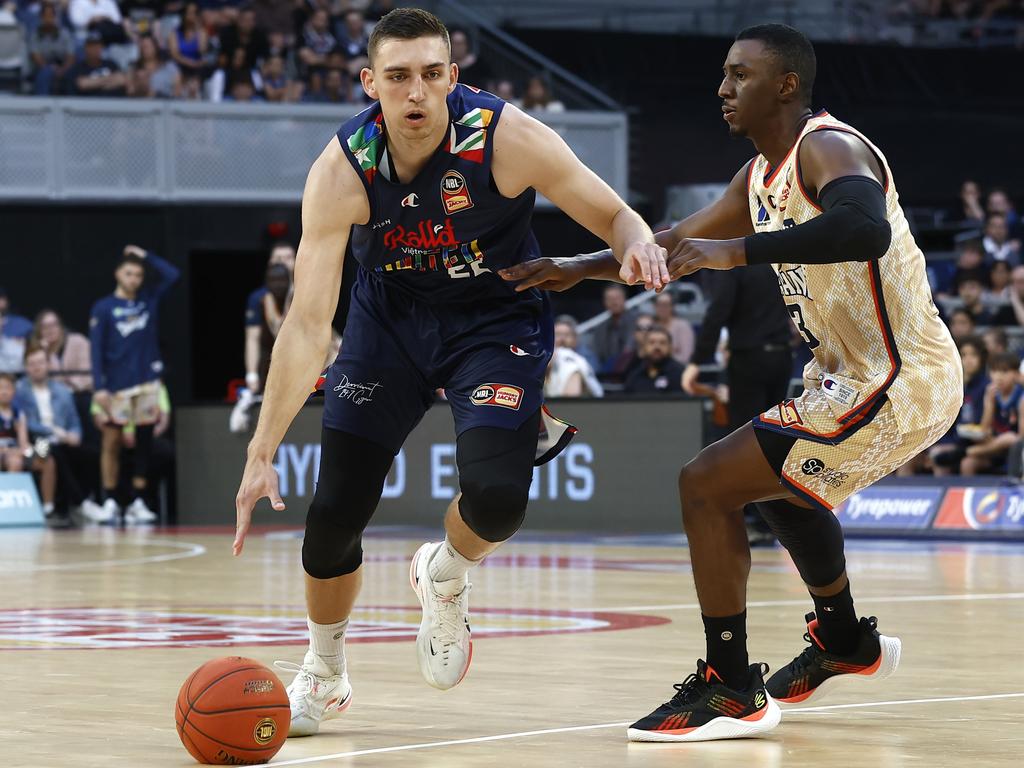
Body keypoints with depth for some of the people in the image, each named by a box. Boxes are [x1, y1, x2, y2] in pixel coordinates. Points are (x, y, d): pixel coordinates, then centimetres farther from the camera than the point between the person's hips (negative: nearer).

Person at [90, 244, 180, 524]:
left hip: (147, 382, 3)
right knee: (111, 443, -1)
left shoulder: (150, 299, 8)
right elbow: (97, 349, -4)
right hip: (117, 385, -3)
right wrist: (99, 386, -12)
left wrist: (146, 256, 3)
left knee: (144, 443, 5)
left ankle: (138, 502, 9)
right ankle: (110, 502, 6)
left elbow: (172, 274, 1)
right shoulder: (103, 308, -1)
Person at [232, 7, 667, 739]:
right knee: (336, 508, -2)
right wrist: (261, 452, -28)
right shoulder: (342, 170, -24)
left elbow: (614, 217, -13)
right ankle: (323, 676, 26)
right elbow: (307, 322, -24)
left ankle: (445, 577, 16)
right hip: (390, 315, 1)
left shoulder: (507, 137, -26)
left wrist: (639, 245, -39)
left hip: (496, 316, -1)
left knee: (497, 493, -22)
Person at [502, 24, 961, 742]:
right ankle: (846, 643, 51)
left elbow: (864, 227, -40)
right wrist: (579, 268, 17)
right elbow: (684, 241, 25)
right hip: (858, 373, 11)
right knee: (781, 478, 35)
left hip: (894, 384, -11)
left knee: (707, 485, -13)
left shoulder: (828, 148, -18)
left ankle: (731, 690, -7)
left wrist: (738, 250, -40)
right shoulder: (762, 175, 12)